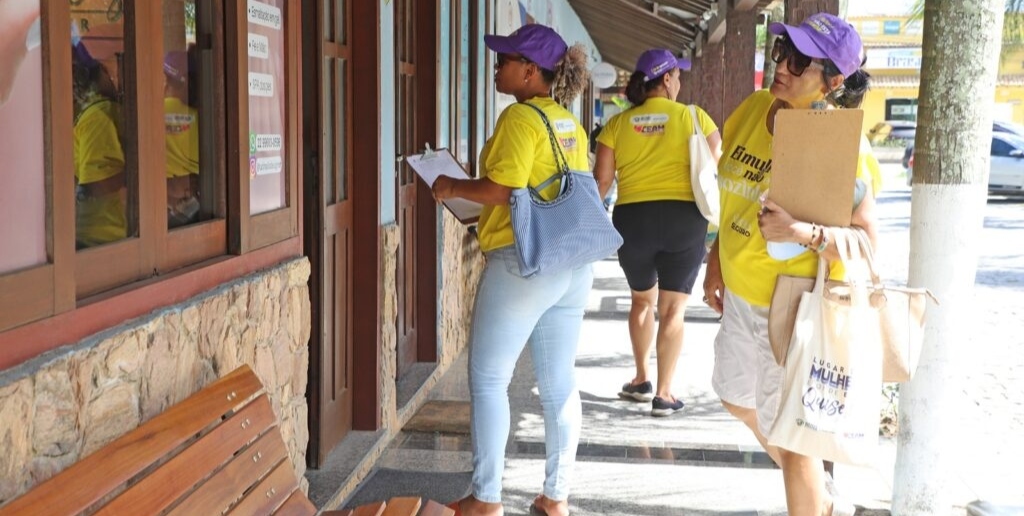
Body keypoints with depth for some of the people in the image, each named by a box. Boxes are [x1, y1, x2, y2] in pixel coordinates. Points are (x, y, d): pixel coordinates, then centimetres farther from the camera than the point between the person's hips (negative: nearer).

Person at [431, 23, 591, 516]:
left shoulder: (521, 117, -12)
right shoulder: (570, 123, 13)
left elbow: (499, 190, -20)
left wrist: (452, 187, -2)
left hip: (522, 262, -8)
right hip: (573, 263, 8)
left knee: (488, 380, 4)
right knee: (559, 382, 11)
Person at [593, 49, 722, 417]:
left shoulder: (618, 124, 4)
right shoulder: (693, 117, -1)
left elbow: (601, 180, 1)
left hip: (632, 219, 2)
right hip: (684, 217, -2)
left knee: (642, 300, 24)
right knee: (672, 309, 6)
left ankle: (641, 379, 31)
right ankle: (663, 393, 7)